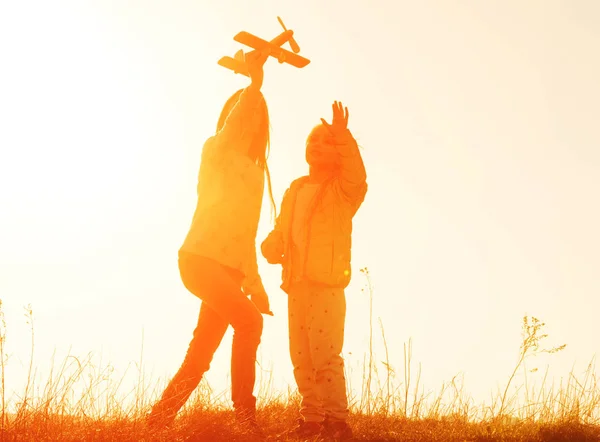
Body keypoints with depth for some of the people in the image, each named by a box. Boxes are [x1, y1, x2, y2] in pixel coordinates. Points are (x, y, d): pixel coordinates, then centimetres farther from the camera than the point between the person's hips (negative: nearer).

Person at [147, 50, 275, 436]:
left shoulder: (255, 171, 19)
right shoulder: (216, 151, 0)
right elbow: (235, 123, -24)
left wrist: (255, 282, 17)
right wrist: (256, 80, -31)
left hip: (230, 269, 8)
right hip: (201, 259, -8)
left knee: (202, 351, 4)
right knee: (248, 321, -24)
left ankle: (160, 419, 13)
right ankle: (245, 411, -16)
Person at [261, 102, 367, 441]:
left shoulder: (343, 188, 0)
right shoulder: (295, 190, 18)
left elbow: (357, 175, -24)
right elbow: (281, 230, 22)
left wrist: (344, 137, -37)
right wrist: (272, 247, -1)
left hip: (328, 285, -7)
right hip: (297, 285, 7)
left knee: (325, 354, -16)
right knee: (302, 358, 9)